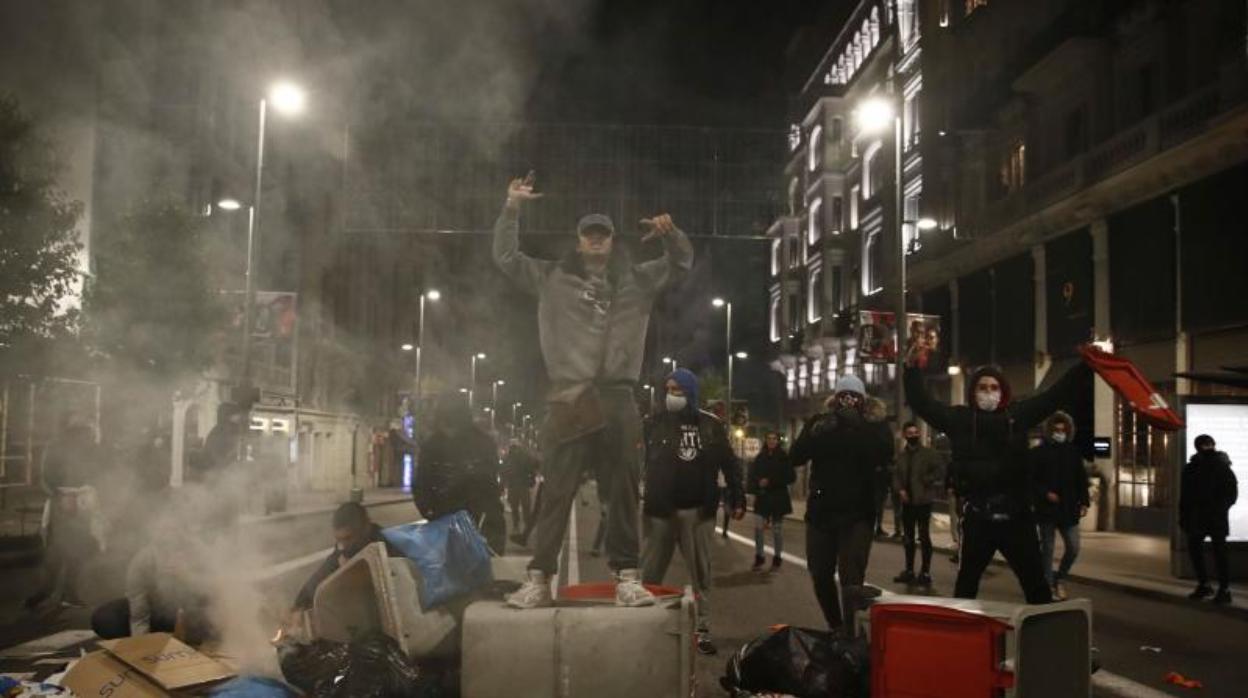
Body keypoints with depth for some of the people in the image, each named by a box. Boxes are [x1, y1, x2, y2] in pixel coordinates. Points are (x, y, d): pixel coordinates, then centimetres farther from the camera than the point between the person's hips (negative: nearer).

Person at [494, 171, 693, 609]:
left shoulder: (636, 280, 16)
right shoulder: (552, 278, 13)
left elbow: (682, 264, 17)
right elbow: (505, 257, 11)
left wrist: (671, 234, -4)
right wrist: (512, 209, 2)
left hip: (618, 398, 2)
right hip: (569, 398, -1)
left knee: (624, 491, 3)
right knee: (557, 491, -2)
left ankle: (626, 577, 9)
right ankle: (539, 578, 2)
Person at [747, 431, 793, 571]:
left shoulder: (784, 457, -4)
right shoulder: (760, 457, 5)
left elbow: (790, 477, -7)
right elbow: (752, 476, 10)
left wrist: (770, 481, -14)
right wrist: (755, 490, -7)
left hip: (778, 498, -2)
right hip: (762, 498, 2)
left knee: (777, 529, 5)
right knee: (758, 527, -5)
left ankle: (777, 559, 16)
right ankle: (759, 557, 8)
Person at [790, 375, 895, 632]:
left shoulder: (873, 425, 1)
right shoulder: (819, 422, 6)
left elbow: (885, 454, -18)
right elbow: (796, 456, -6)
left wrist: (857, 424, -23)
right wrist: (819, 431, -20)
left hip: (857, 513, -3)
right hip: (821, 511, 3)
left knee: (851, 580, -17)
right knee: (820, 576, 12)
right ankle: (835, 629, 33)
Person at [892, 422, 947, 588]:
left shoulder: (928, 453, -7)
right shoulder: (902, 455, 9)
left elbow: (940, 470, -13)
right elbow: (896, 475, 12)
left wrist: (927, 482, -13)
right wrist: (900, 490, -3)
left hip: (923, 500, -6)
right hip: (907, 501, 6)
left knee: (924, 536, -4)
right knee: (909, 537, 12)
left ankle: (925, 572, 1)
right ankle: (909, 570, 21)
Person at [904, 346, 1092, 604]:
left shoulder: (1018, 414, 4)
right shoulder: (959, 418, 1)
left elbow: (1057, 394, 6)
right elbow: (922, 403, 3)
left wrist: (1087, 364, 2)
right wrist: (912, 369, -6)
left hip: (1016, 516, 0)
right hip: (977, 518, 0)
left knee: (1035, 582, 8)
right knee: (968, 579, 17)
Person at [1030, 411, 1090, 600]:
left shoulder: (1073, 452, 9)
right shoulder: (1038, 452, -3)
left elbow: (1081, 479, 12)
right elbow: (1031, 479, -4)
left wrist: (1084, 502, 5)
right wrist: (1045, 493, -16)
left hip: (1068, 509, 4)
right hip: (1046, 509, -4)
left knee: (1073, 548, 4)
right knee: (1047, 548, 3)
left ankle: (1059, 578, 26)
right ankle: (1048, 585, 12)